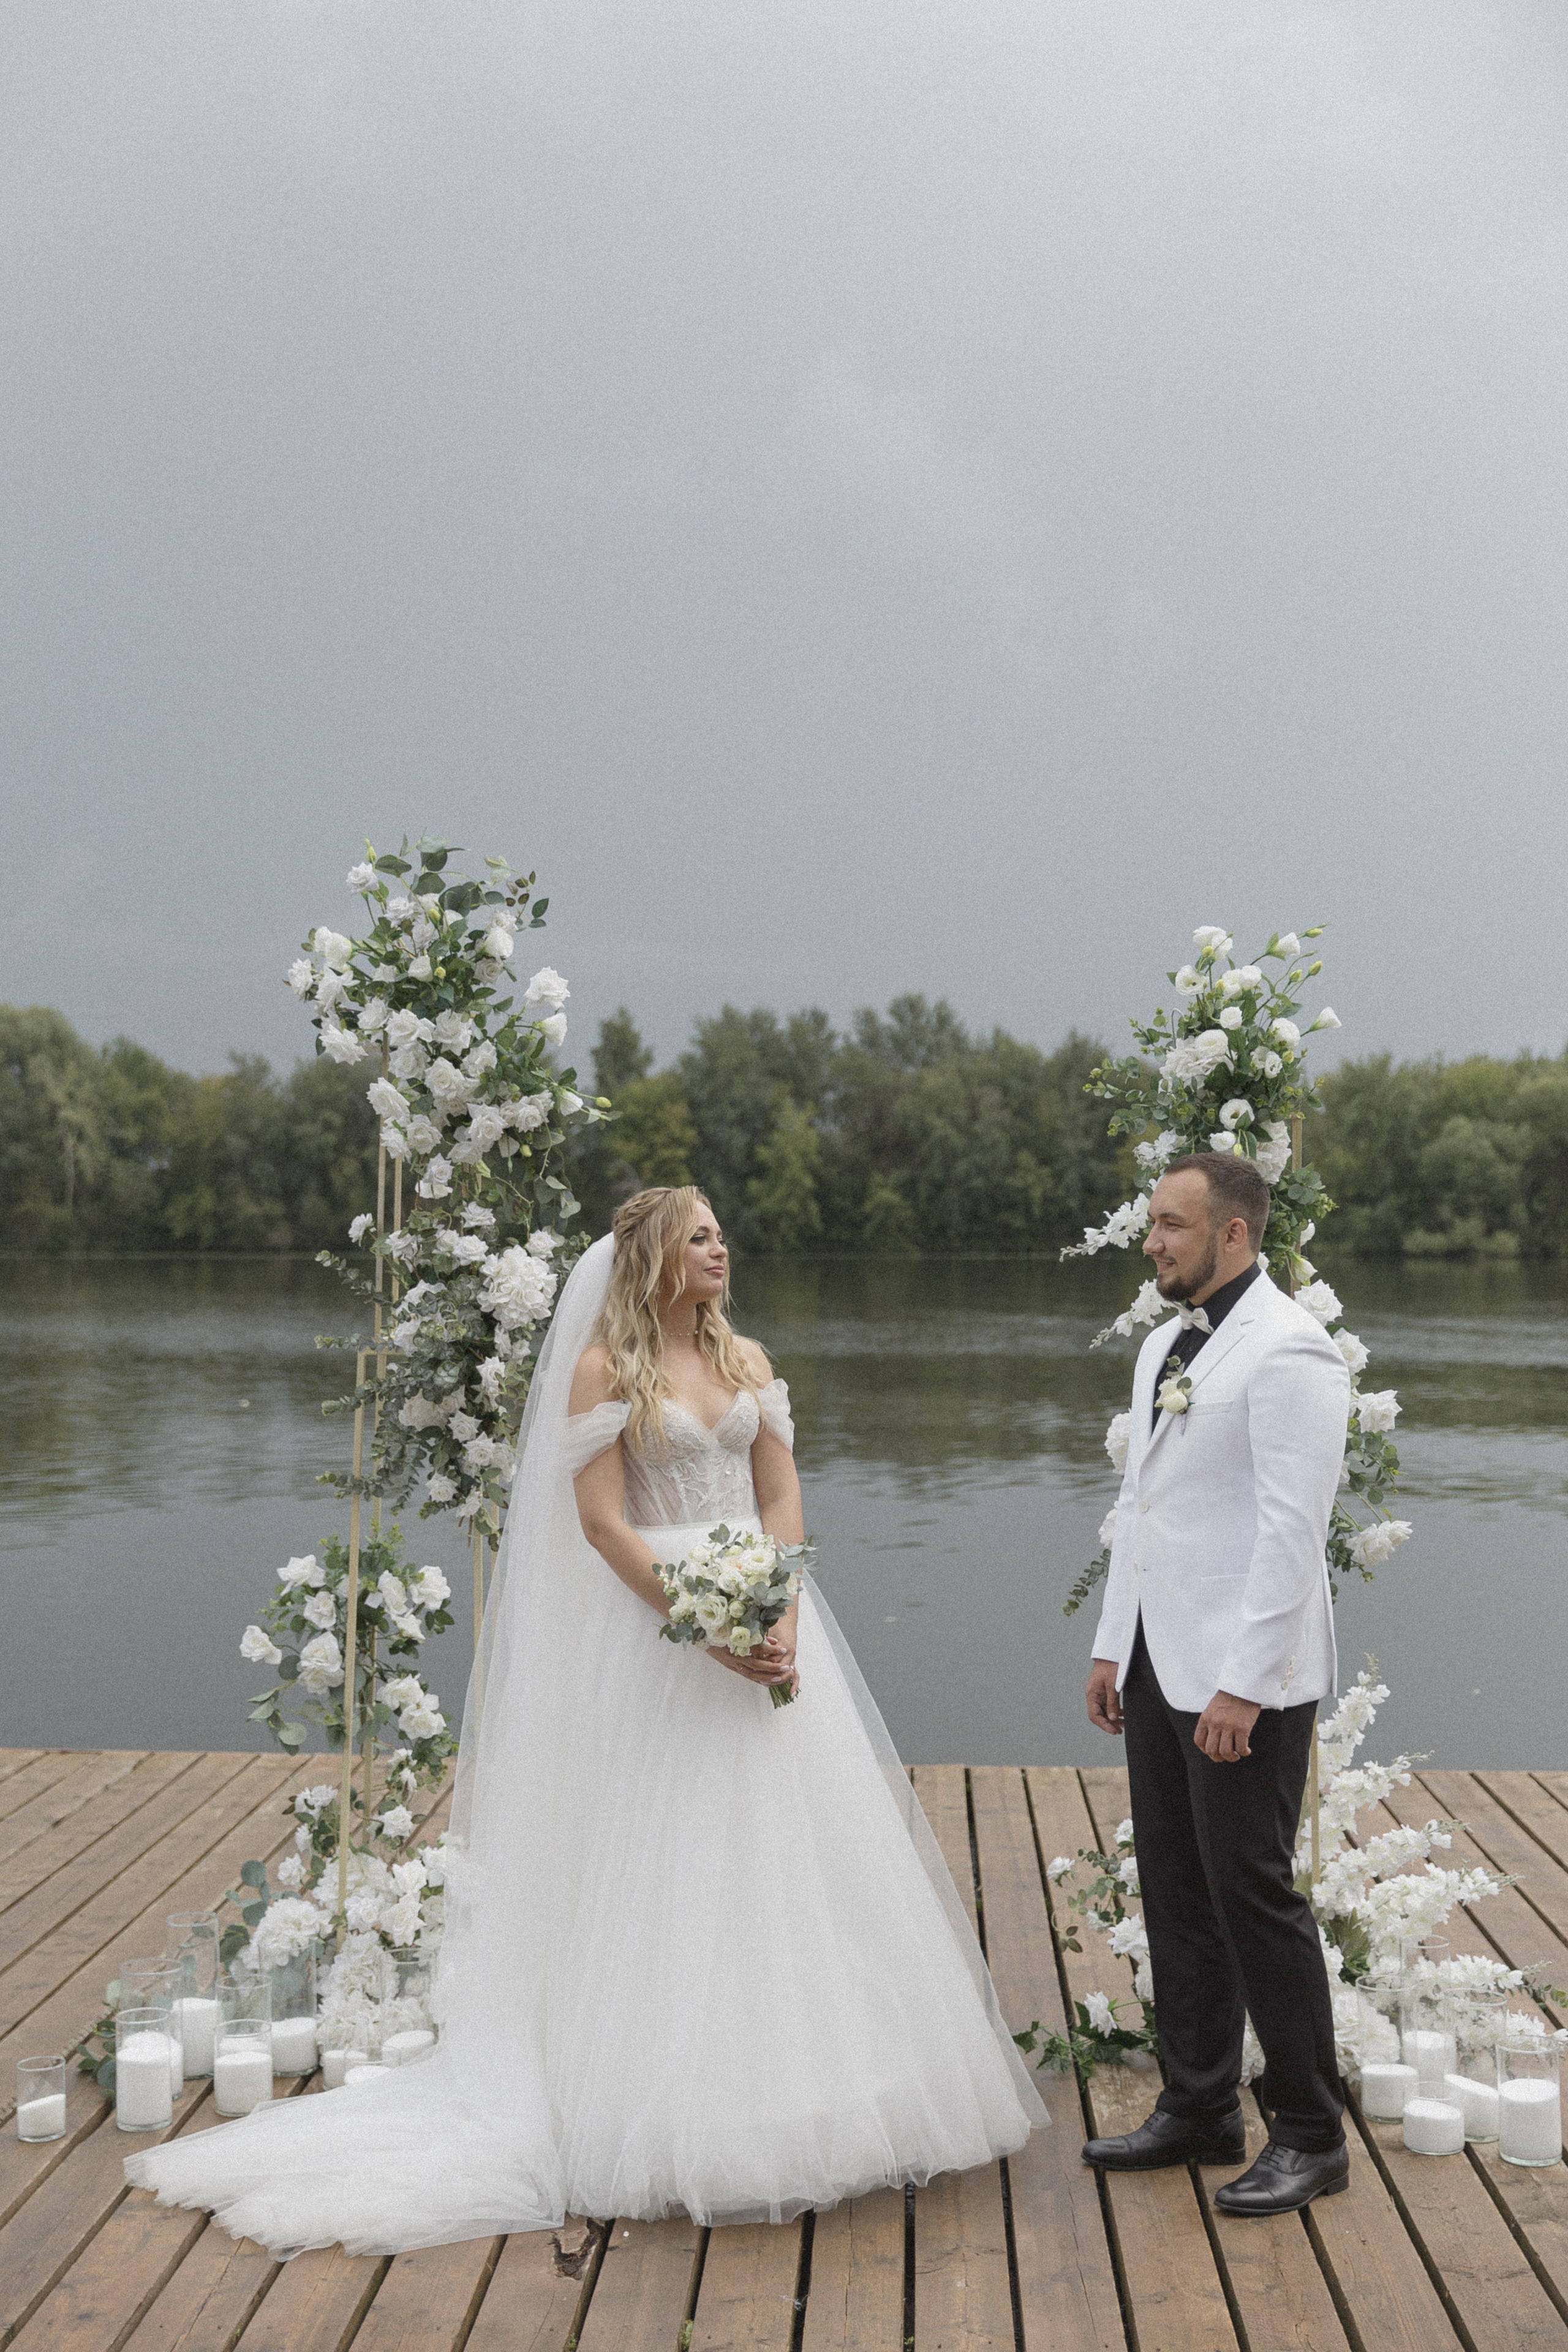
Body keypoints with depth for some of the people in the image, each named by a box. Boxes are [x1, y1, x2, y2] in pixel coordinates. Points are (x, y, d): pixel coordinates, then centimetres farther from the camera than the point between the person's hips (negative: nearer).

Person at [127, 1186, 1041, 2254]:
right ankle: (685, 2116, 9)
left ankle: (792, 2093, 20)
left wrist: (783, 1620, -8)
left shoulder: (747, 1359, 11)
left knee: (790, 1853, 7)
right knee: (668, 1865, -1)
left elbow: (782, 1497, 7)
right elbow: (600, 1522, -11)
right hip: (657, 1625, -5)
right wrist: (708, 1633, -17)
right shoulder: (603, 1369, -5)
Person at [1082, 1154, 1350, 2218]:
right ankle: (1200, 2109, 27)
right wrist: (1112, 1645, 16)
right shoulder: (1166, 1346, 14)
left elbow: (1293, 1530, -20)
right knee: (1176, 1892, 14)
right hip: (1161, 1663, 9)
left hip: (1245, 1675, -9)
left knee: (1253, 1892, -2)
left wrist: (1242, 1683, -21)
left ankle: (1311, 2136, 13)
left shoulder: (1288, 1351, -15)